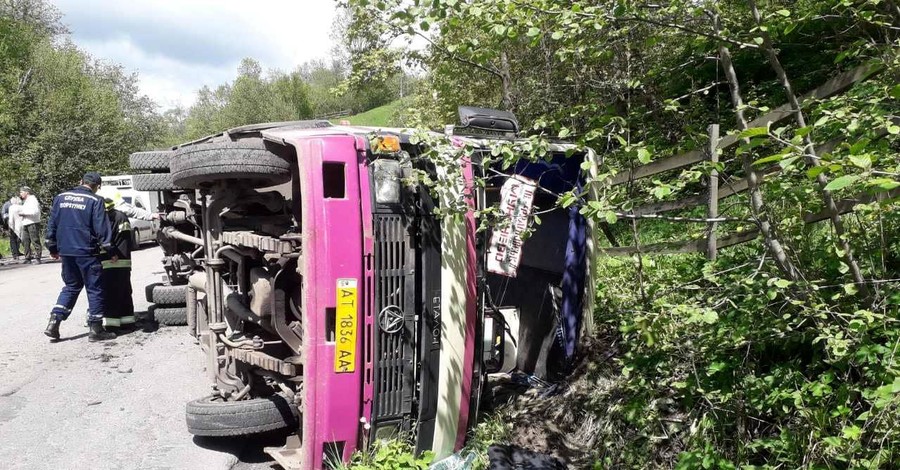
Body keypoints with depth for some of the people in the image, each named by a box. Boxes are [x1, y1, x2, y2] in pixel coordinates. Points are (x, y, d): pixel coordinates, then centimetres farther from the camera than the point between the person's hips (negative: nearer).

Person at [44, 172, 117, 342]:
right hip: (87, 252, -6)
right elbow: (102, 229, -12)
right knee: (95, 289, 3)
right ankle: (96, 329, 5)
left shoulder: (60, 198, 9)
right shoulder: (95, 201, -8)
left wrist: (53, 248, 21)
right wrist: (111, 251, -5)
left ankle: (54, 323, 10)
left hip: (65, 251, 6)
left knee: (71, 286, 20)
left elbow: (52, 224, 12)